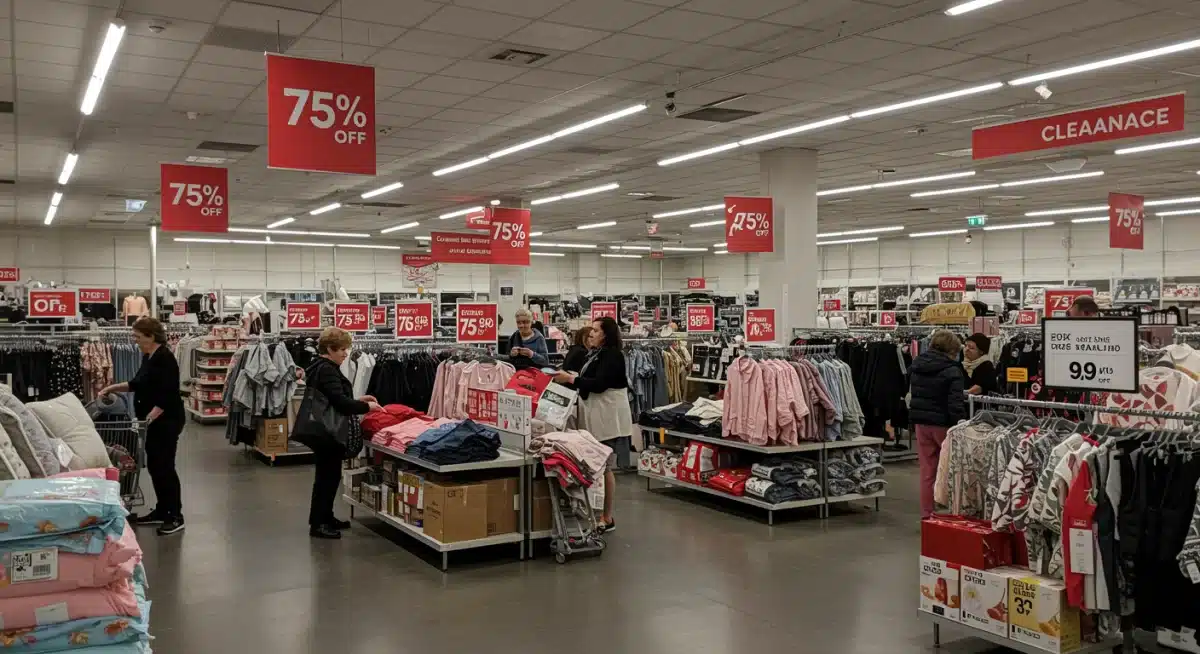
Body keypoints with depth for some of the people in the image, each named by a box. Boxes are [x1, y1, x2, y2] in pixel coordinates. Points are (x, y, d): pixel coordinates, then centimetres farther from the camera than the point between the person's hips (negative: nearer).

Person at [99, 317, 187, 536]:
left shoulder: (164, 358, -18)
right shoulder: (149, 356, 11)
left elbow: (166, 396, -23)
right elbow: (138, 384, 24)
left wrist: (148, 418, -23)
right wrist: (112, 388, 17)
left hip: (166, 421, -10)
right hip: (156, 422, 10)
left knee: (164, 466, -6)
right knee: (154, 466, 13)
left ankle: (176, 517, 0)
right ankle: (162, 512, 22)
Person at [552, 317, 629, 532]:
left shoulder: (612, 355, -12)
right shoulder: (596, 353, 16)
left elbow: (599, 384, -21)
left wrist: (571, 379, -19)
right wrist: (570, 377, 4)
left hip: (607, 417, -9)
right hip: (594, 415, 9)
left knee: (604, 468, -5)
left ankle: (607, 518, 2)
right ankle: (597, 512, 19)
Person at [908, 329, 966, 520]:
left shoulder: (915, 365, 7)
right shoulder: (951, 370, -15)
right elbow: (955, 403, -18)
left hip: (920, 423, 6)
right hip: (943, 423, -6)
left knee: (927, 470, 9)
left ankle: (927, 515, 12)